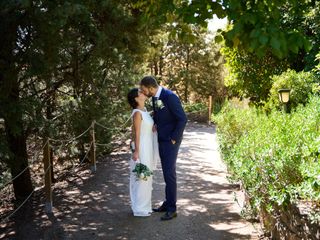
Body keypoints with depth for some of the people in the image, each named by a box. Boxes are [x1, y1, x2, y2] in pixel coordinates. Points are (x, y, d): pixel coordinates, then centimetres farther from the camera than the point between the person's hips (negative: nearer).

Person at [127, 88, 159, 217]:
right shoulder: (137, 113, -17)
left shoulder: (144, 110, 9)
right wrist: (136, 151, -17)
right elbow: (136, 134, -17)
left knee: (145, 177, 16)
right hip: (142, 148, -9)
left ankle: (143, 206, 27)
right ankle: (140, 209, 9)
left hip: (148, 147, 9)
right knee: (142, 177, -1)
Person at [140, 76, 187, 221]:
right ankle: (167, 203, 25)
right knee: (166, 172, 14)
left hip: (171, 140, -8)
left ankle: (172, 209, 4)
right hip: (161, 139, 8)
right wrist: (155, 123, 3)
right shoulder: (155, 97, 6)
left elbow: (182, 119, -21)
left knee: (169, 173, -6)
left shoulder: (170, 97, -21)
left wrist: (173, 138, -16)